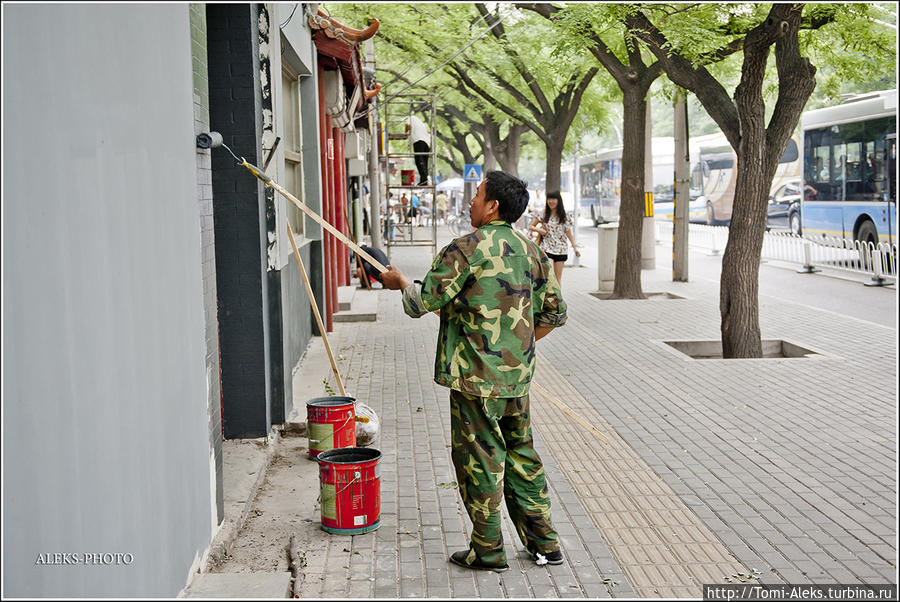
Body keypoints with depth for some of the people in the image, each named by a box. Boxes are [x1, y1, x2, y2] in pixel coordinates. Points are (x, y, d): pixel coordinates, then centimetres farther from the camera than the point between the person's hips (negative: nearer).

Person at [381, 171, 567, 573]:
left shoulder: (467, 248, -13)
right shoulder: (530, 251, 8)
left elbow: (422, 303, -11)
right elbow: (555, 313, 13)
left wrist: (400, 282, 9)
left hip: (476, 377, -7)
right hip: (518, 374, 7)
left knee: (479, 457, 3)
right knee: (520, 452, 16)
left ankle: (488, 551, 12)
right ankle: (544, 542, 22)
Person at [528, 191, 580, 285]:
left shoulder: (564, 217, 5)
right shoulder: (544, 215, 3)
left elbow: (568, 233, 9)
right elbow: (530, 226, 9)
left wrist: (575, 247, 3)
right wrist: (538, 229, -11)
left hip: (561, 249, 2)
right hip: (547, 248, -2)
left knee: (558, 277, 6)